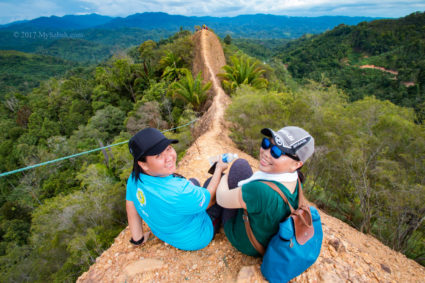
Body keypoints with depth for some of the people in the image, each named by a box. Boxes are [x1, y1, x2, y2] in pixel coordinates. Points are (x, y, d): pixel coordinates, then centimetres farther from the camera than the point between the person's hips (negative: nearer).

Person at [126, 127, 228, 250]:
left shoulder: (134, 178, -20)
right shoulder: (179, 192, -41)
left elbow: (131, 209, -5)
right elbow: (210, 200, -22)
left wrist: (138, 238, 13)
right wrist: (219, 169, -8)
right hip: (195, 240, -6)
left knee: (194, 182, 25)